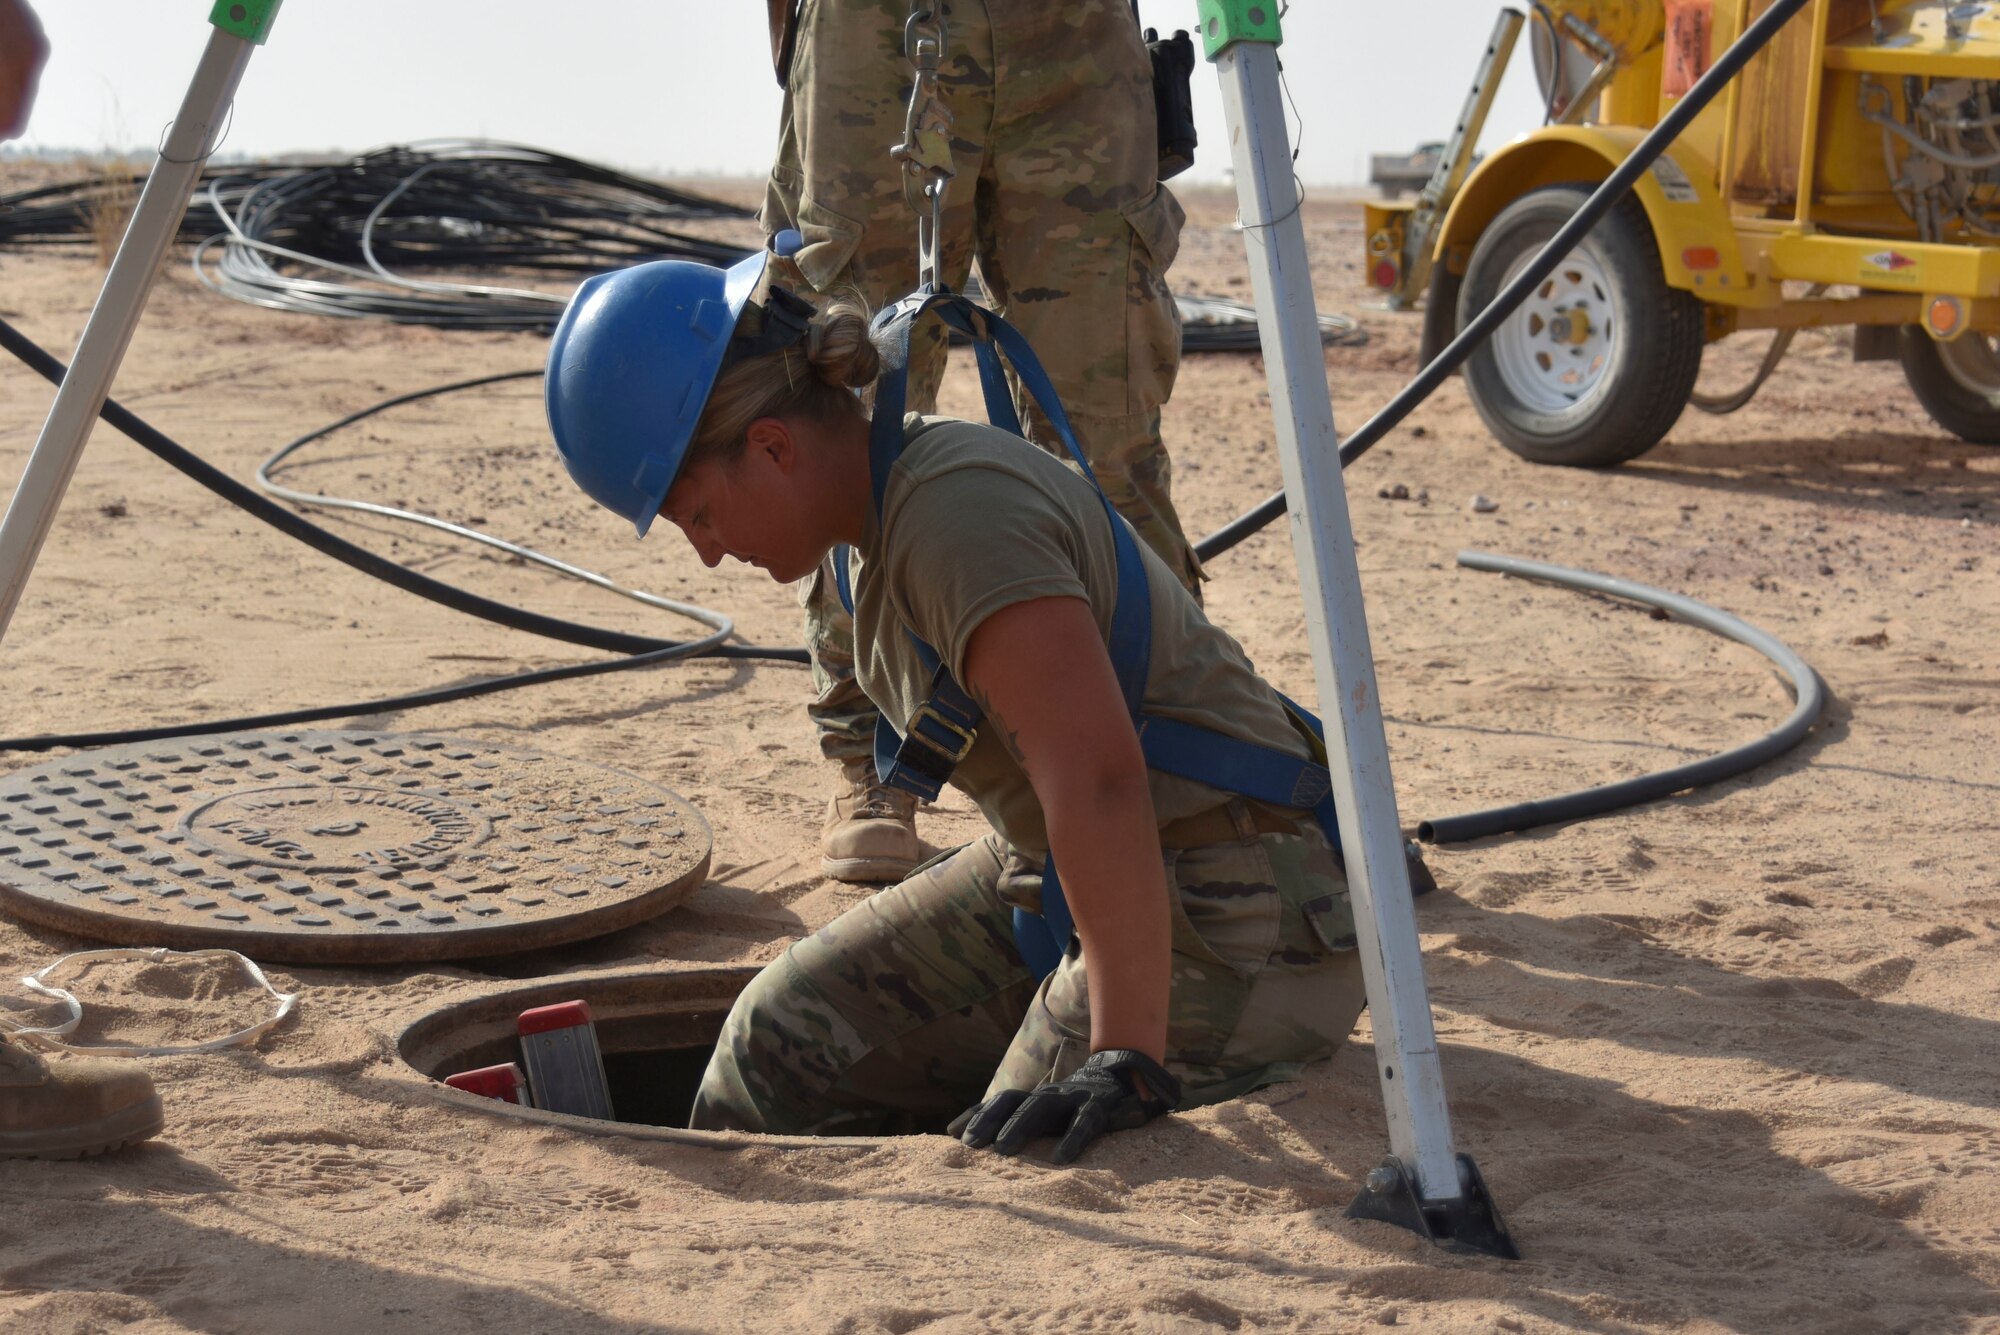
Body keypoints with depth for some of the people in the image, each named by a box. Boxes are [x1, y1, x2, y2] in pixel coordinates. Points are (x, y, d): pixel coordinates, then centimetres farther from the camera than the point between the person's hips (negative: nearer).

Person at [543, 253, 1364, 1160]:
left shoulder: (955, 513, -26)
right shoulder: (881, 508, 5)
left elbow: (1096, 785, -35)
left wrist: (1127, 1057, -36)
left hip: (1228, 926, -10)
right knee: (791, 1038, 11)